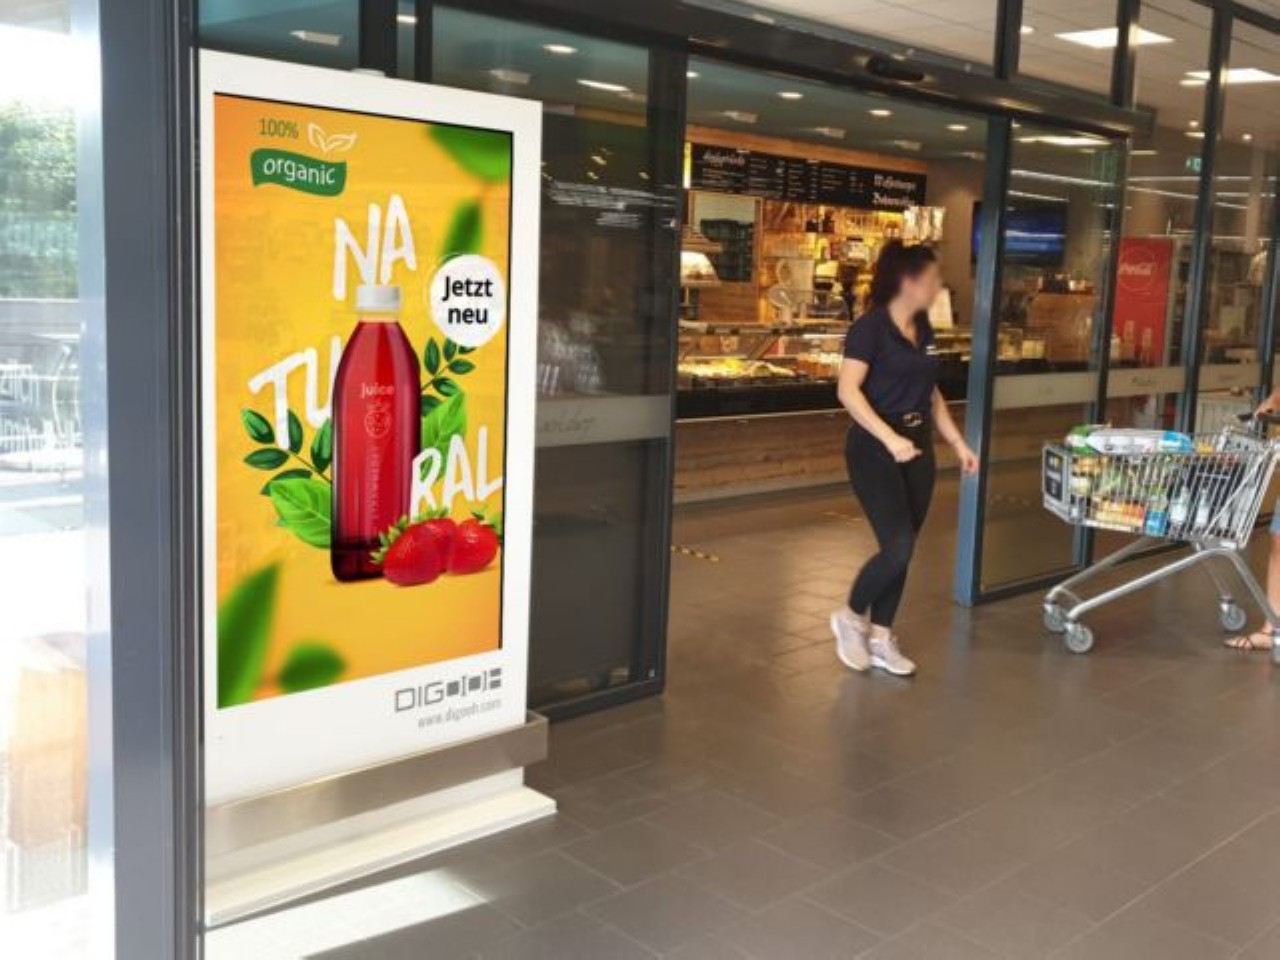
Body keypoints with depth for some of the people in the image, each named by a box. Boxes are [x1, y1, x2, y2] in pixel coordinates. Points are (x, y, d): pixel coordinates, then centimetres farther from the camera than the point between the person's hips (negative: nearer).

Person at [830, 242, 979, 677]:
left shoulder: (923, 329, 11)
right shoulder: (870, 326, -12)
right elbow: (848, 391, -20)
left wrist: (958, 442, 13)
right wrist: (889, 438, -28)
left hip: (917, 448, 7)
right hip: (875, 449, -7)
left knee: (902, 550, 8)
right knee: (898, 547, -12)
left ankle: (880, 640, 19)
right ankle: (851, 616, 12)